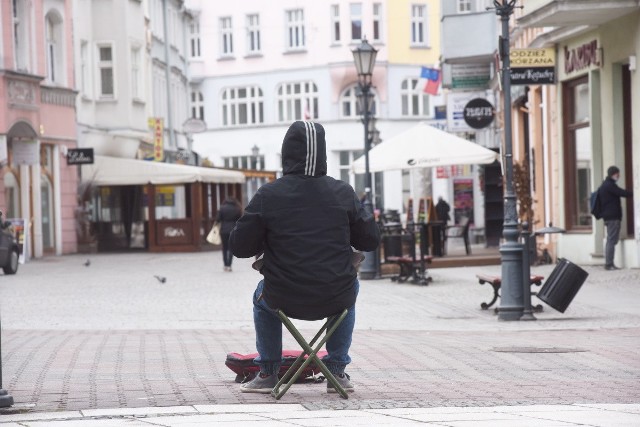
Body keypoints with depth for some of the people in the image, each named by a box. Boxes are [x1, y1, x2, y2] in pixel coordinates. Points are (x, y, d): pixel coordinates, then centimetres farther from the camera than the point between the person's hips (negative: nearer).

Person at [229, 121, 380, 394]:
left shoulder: (268, 195, -9)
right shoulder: (343, 193, -4)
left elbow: (240, 247, -4)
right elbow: (370, 240, 3)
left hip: (285, 299, -1)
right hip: (335, 299, 1)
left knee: (262, 297, 35)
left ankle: (267, 373, 35)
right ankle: (337, 371, 32)